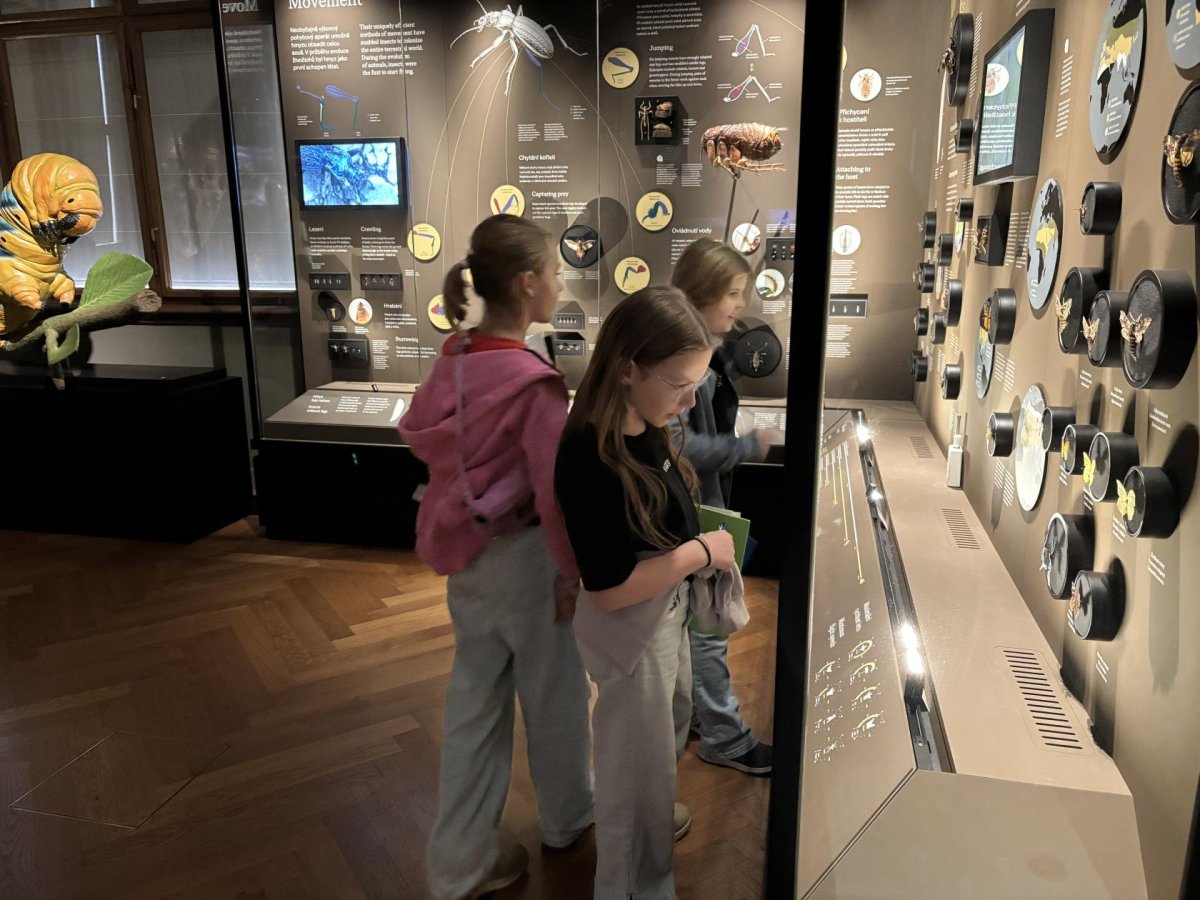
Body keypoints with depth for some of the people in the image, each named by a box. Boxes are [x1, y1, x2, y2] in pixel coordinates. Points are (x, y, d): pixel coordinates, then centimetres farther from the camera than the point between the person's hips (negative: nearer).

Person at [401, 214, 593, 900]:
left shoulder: (455, 359, -2)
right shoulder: (535, 382, -24)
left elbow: (422, 436, 7)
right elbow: (555, 490, -22)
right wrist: (573, 572, -12)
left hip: (467, 554, 7)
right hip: (524, 555, -7)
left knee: (475, 701, 17)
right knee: (555, 691, 18)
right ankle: (569, 815, 44)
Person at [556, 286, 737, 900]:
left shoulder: (643, 427, -8)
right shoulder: (592, 462, -34)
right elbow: (609, 589, -31)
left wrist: (697, 532, -5)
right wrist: (701, 551, -23)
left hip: (665, 610, 9)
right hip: (628, 627, -9)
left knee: (673, 718, 32)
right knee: (637, 756, 12)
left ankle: (654, 815, 60)